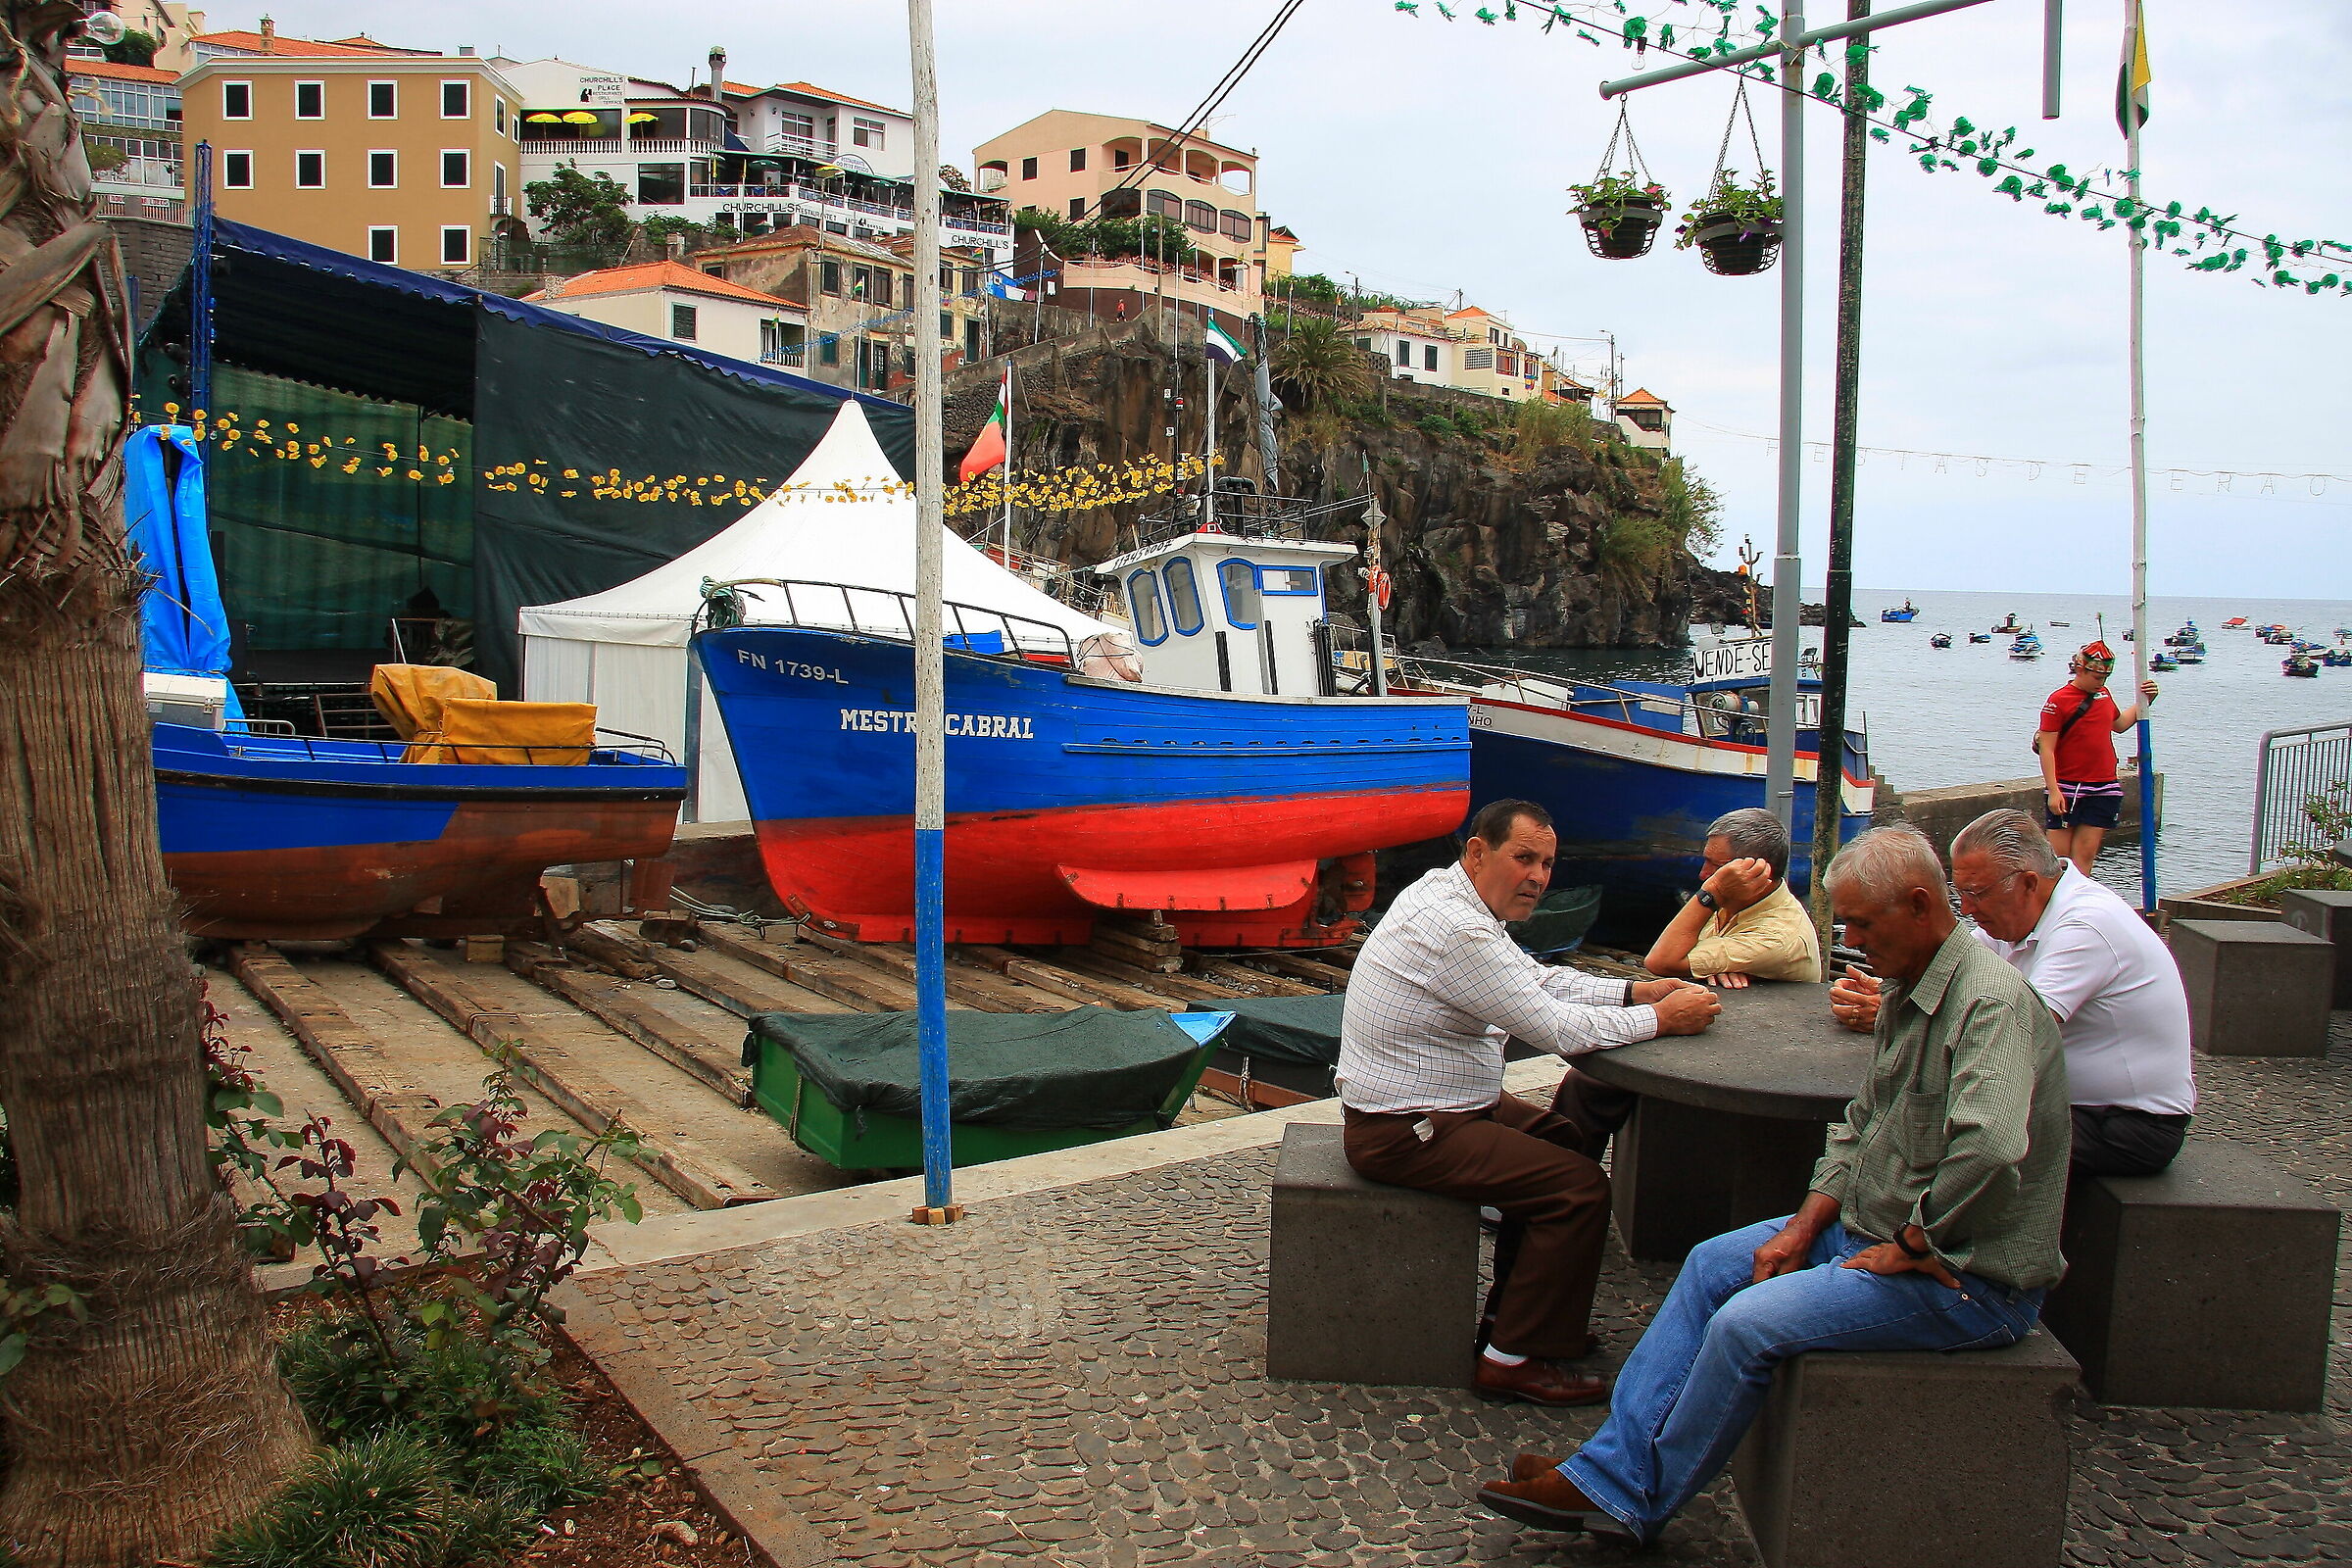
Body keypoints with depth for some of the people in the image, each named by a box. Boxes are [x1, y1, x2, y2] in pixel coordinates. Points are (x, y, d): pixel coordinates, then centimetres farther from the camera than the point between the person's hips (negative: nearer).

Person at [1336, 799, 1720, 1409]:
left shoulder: (1454, 897, 7)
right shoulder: (1456, 929, -26)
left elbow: (1539, 979, 15)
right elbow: (1557, 1028, -22)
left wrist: (1633, 991, 3)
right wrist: (1660, 1019, -9)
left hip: (1439, 1103, 11)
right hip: (1405, 1132, -11)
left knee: (1567, 1142, 20)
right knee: (1579, 1186, -12)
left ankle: (1515, 1308, 28)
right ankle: (1516, 1358, 0)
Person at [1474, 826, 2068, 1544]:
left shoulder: (1993, 1001, -24)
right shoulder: (1907, 993, 9)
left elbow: (1990, 1151, -39)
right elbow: (1859, 1128, 14)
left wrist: (1908, 1249, -24)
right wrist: (1803, 1228, 2)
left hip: (1967, 1280, -10)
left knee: (1748, 1322, -19)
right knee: (1713, 1264, 5)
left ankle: (1641, 1502, 2)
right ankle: (1606, 1476, 4)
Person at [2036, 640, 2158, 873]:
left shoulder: (2103, 694, 11)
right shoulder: (2058, 701, -9)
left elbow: (2119, 724, 33)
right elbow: (2046, 749, -13)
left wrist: (2144, 702, 19)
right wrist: (2053, 791, -18)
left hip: (2103, 788, 6)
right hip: (2067, 788, -6)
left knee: (2085, 854, 3)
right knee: (2059, 857, -2)